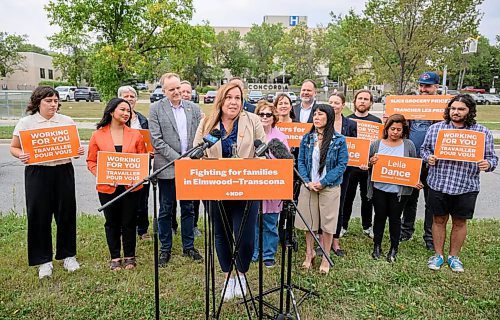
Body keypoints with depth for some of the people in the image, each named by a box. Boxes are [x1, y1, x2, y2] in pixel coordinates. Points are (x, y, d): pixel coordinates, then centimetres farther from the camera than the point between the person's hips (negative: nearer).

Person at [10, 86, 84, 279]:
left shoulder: (67, 121, 7)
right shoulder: (26, 123, 2)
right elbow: (14, 148, 6)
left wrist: (78, 151, -10)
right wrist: (21, 156, -16)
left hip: (63, 171, 2)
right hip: (37, 173, -1)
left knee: (66, 214, 7)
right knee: (39, 217, 3)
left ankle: (68, 255, 24)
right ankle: (44, 260, 18)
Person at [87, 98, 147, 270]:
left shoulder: (135, 135, 3)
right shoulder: (98, 135, 0)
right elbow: (91, 161, 2)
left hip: (131, 186, 0)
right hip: (108, 188, 0)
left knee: (129, 222, 9)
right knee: (112, 223, 12)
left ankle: (129, 256, 26)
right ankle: (115, 257, 28)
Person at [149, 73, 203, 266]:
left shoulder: (193, 108, 7)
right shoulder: (156, 109, -3)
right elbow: (156, 140, -9)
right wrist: (177, 158, -15)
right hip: (167, 167, -3)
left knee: (188, 208, 12)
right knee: (166, 210, 7)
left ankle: (188, 247, 26)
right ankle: (165, 249, 22)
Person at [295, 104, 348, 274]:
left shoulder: (339, 140, -4)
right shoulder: (306, 138, 5)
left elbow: (342, 165, -7)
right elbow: (301, 162, 4)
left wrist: (323, 182, -14)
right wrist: (307, 182, -10)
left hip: (330, 188, -2)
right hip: (308, 187, 3)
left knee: (328, 222, 5)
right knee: (308, 221, 10)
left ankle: (325, 258, 21)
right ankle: (309, 253, 29)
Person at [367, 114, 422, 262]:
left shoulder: (408, 145, 0)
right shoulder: (376, 144, 1)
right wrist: (371, 162, -15)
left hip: (399, 190, -1)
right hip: (379, 189, 1)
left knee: (395, 218, 10)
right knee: (379, 217, 12)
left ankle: (394, 249, 24)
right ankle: (377, 246, 27)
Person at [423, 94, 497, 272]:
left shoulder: (482, 132, 0)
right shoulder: (435, 128, 1)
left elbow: (491, 157, 4)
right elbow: (424, 148, 10)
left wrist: (488, 164, -19)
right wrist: (428, 157, -11)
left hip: (466, 187, 0)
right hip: (438, 185, 0)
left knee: (459, 222, 13)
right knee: (439, 220, 12)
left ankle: (454, 256, 31)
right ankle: (438, 255, 28)